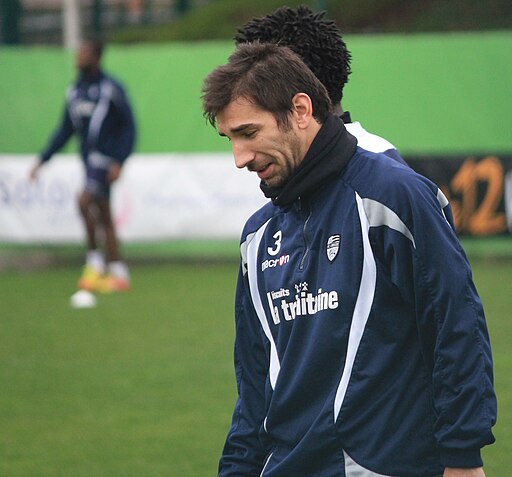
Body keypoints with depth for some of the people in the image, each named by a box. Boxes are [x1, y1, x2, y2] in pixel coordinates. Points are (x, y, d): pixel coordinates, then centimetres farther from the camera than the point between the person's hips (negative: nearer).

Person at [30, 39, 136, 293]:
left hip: (106, 159, -8)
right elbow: (65, 130, 19)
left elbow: (129, 127, -9)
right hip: (89, 160, 8)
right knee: (104, 217, 7)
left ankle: (95, 261, -12)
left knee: (85, 201, -23)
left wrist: (119, 162, -17)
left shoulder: (111, 88, -9)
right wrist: (43, 159, 14)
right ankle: (119, 274, 10)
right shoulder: (75, 91, 12)